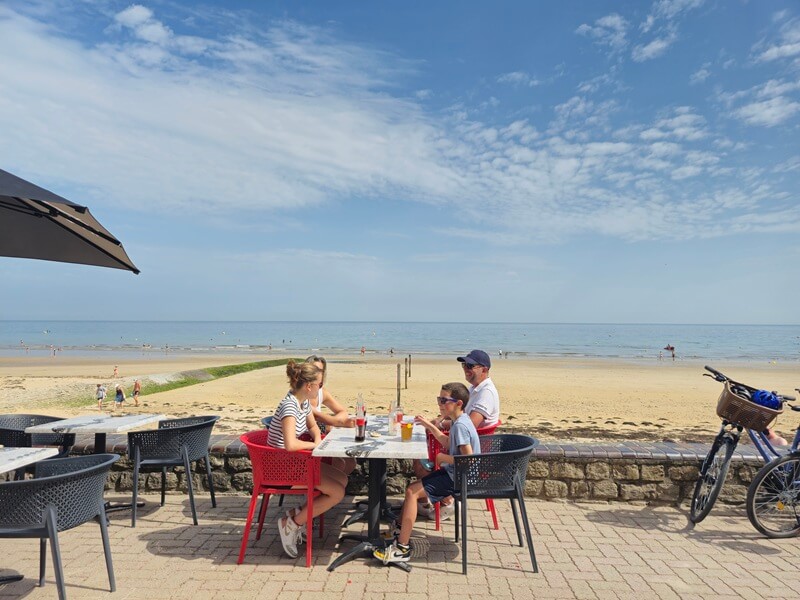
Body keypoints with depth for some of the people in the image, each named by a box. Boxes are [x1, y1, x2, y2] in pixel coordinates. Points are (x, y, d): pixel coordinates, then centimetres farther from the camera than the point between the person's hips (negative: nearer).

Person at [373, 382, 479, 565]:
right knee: (413, 486, 12)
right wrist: (430, 426, 18)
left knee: (412, 491, -15)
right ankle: (401, 533, 19)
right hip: (453, 473, 11)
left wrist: (443, 457, -16)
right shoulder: (458, 421, 9)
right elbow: (448, 443, 25)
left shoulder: (460, 425, -22)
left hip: (457, 479, -11)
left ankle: (402, 549, -11)